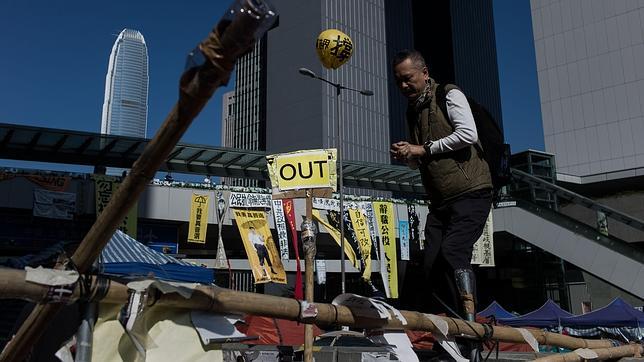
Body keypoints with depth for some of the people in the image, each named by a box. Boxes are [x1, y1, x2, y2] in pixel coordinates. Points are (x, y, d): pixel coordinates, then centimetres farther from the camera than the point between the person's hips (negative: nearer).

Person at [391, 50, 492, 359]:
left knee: (452, 251, -24)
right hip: (440, 200, 7)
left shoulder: (449, 95, -2)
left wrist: (423, 149, -13)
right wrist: (406, 155, 3)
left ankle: (470, 323, -17)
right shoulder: (412, 111, 19)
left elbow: (467, 134, -19)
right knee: (432, 264, 0)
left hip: (471, 193, -7)